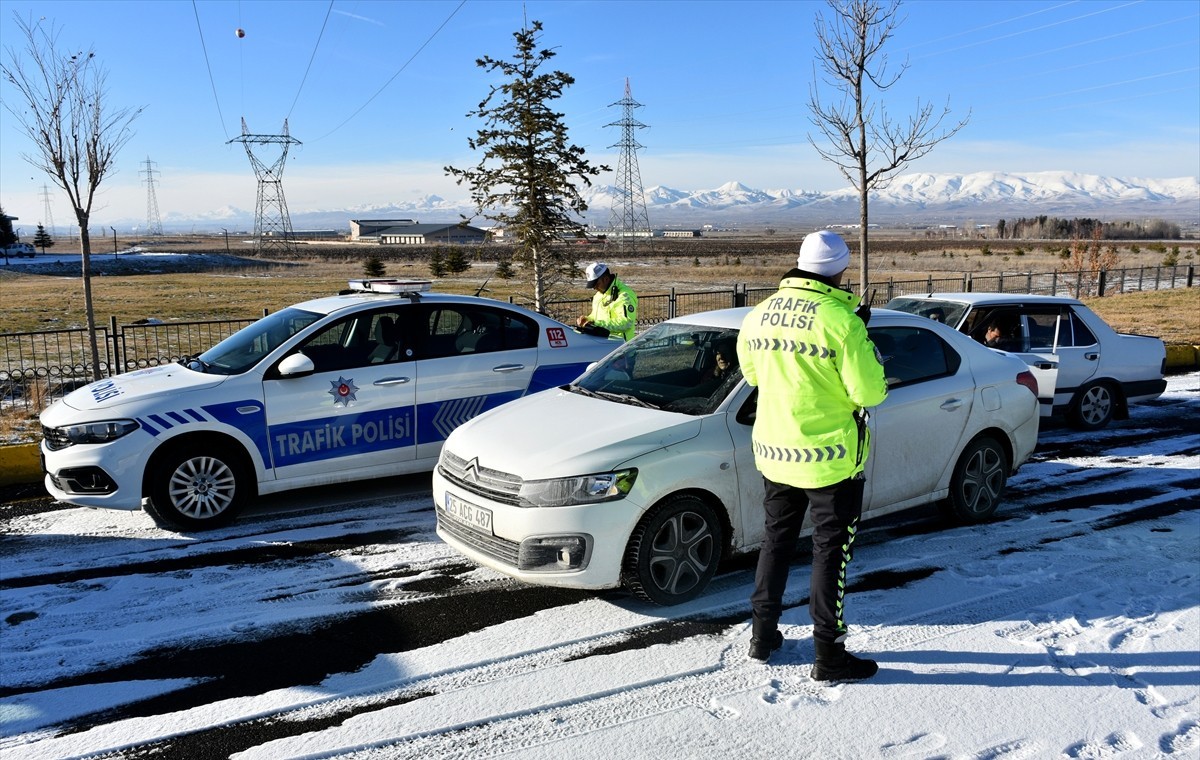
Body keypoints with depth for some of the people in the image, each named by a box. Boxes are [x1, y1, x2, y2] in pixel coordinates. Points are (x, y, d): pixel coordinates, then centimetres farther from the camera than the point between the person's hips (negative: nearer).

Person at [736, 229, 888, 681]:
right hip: (829, 458, -6)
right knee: (830, 551, 6)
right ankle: (828, 655, 14)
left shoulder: (760, 314, 0)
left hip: (773, 452, 6)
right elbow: (869, 392, -16)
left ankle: (763, 635, 29)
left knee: (776, 541, 20)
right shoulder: (841, 321, -19)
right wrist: (862, 339, -3)